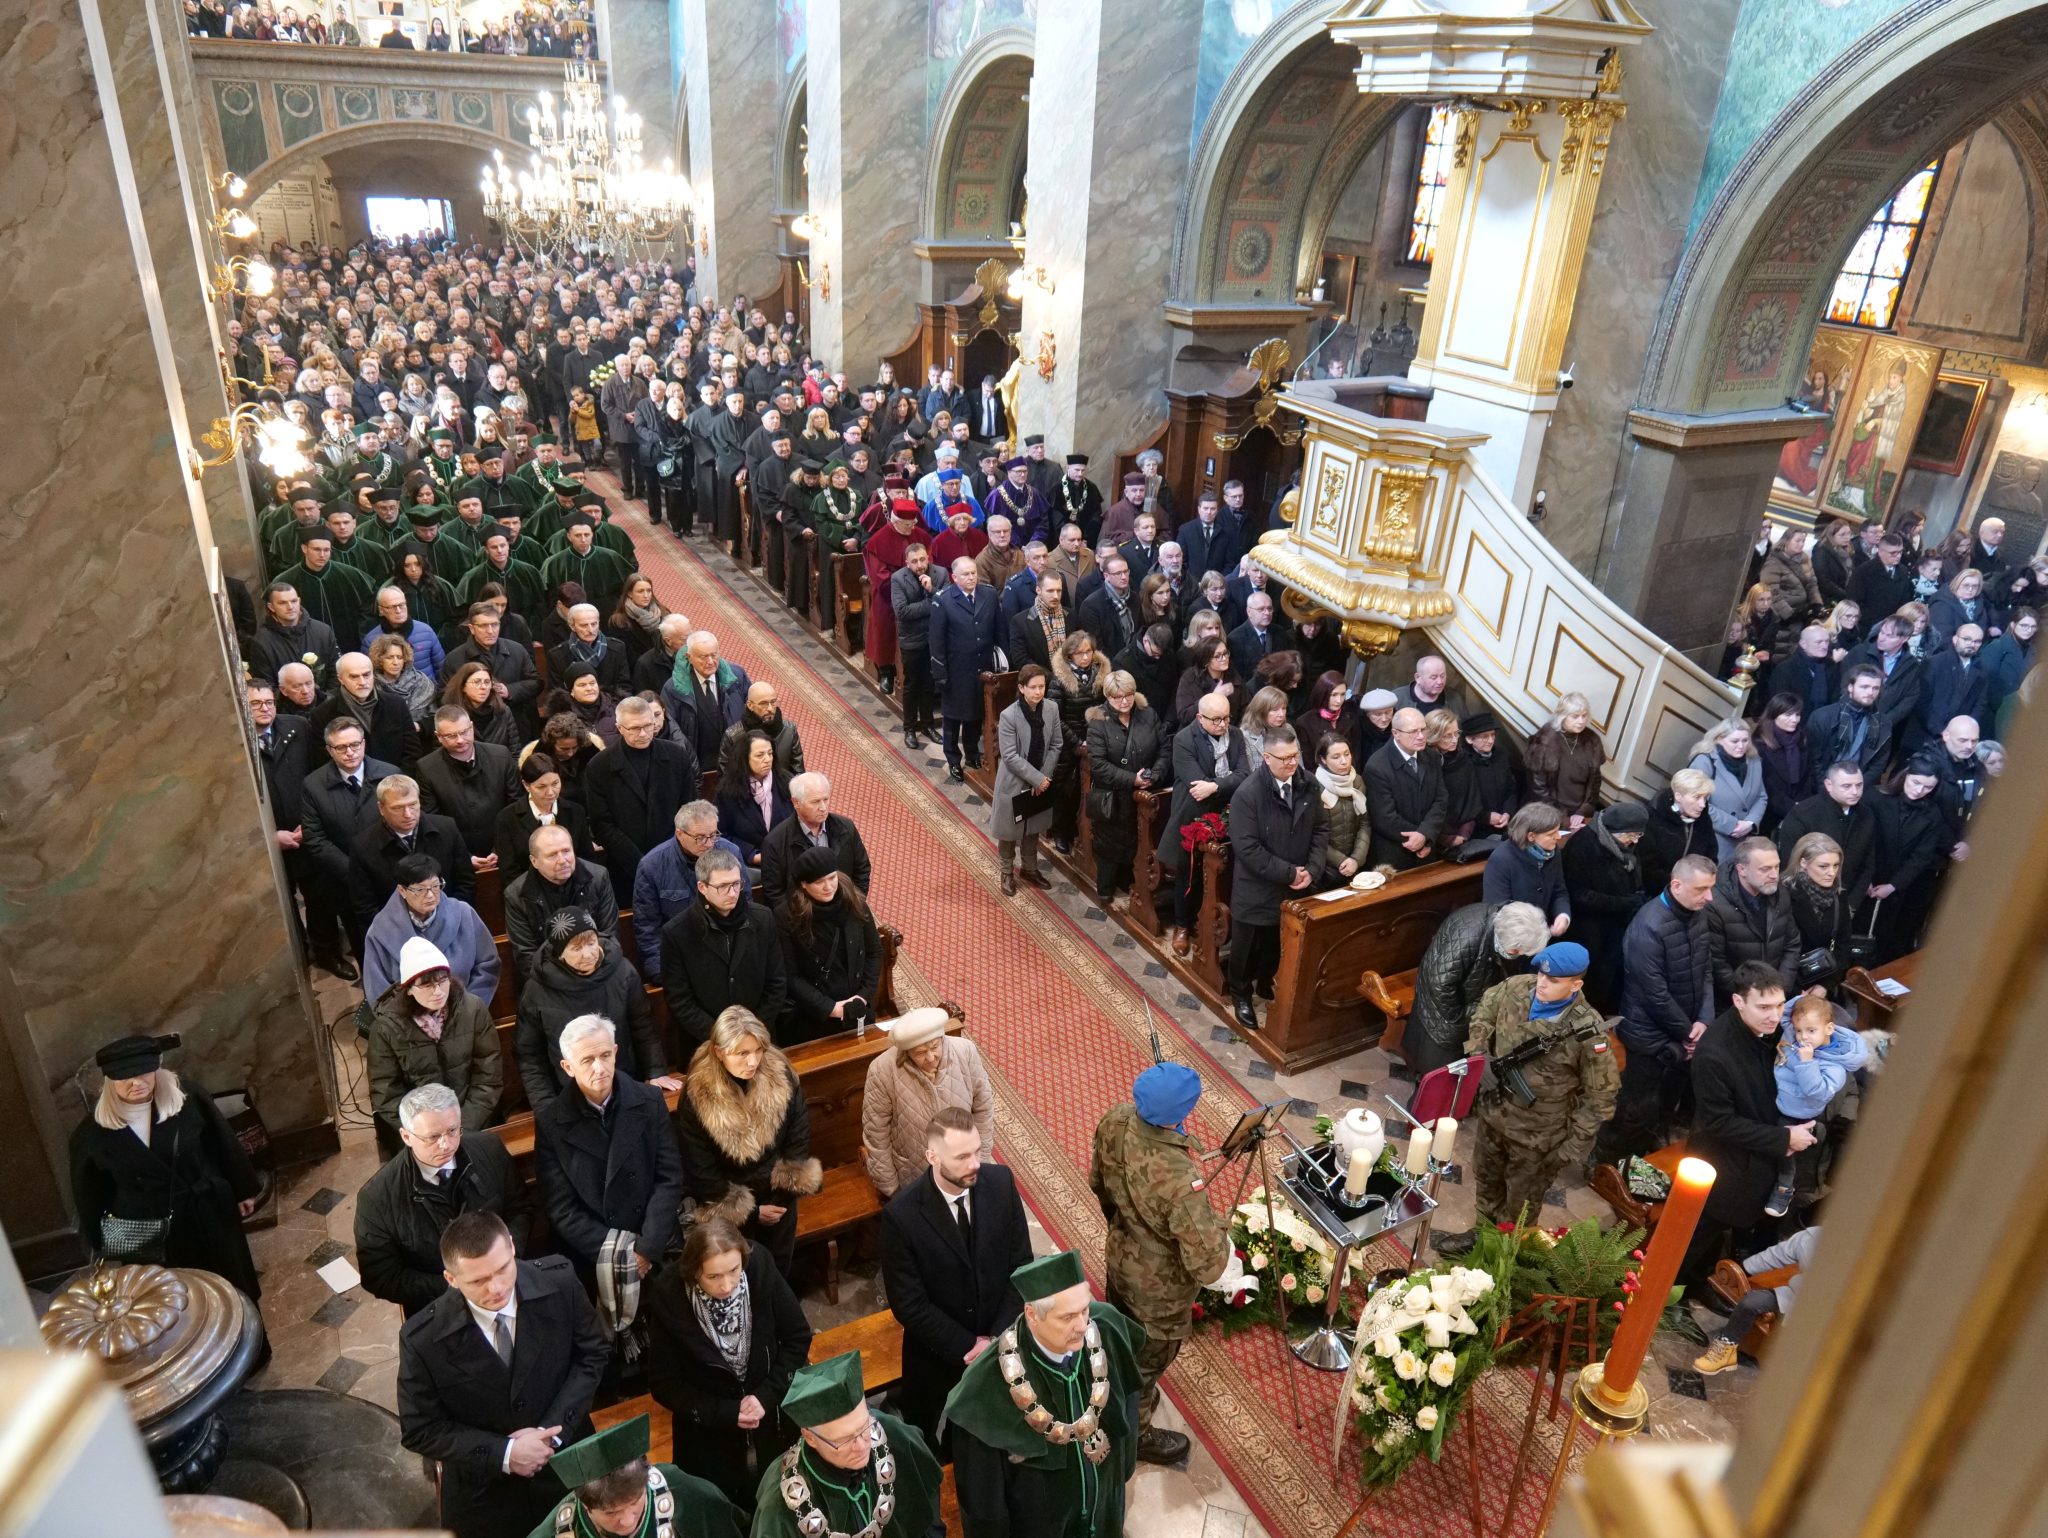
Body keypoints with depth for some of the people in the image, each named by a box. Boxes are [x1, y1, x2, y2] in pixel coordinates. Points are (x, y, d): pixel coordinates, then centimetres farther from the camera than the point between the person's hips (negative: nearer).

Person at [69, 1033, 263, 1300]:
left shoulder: (190, 1100, -14)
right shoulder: (93, 1133, -12)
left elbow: (224, 1144, -2)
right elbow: (88, 1193, 0)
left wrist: (244, 1190, 6)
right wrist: (97, 1242, 6)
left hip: (206, 1218, 0)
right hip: (143, 1235, 0)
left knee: (231, 1288, 17)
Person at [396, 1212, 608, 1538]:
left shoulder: (559, 1282, -21)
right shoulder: (422, 1340, -24)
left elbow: (593, 1354, -7)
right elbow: (420, 1431, -12)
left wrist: (553, 1429, -17)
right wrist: (504, 1453, -20)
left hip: (568, 1465, 2)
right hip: (483, 1495, -2)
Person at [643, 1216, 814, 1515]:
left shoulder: (759, 1266, -22)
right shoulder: (668, 1296, -22)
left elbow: (797, 1336, -8)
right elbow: (664, 1384, -10)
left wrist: (767, 1395, -17)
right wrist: (726, 1413, -15)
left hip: (772, 1401, 1)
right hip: (709, 1418, 0)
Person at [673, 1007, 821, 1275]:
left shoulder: (781, 1076, -16)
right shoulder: (698, 1096, -21)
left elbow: (799, 1135, -4)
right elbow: (699, 1169, -13)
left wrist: (786, 1190, -9)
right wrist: (749, 1210, -10)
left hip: (776, 1193, 2)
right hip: (729, 1202, -2)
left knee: (779, 1269, 17)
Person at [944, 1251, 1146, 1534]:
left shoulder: (1107, 1329, -25)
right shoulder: (989, 1383, -34)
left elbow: (1126, 1404, -4)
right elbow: (979, 1481, -18)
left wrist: (1125, 1463, 8)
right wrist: (990, 1529, -7)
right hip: (1036, 1517, -3)